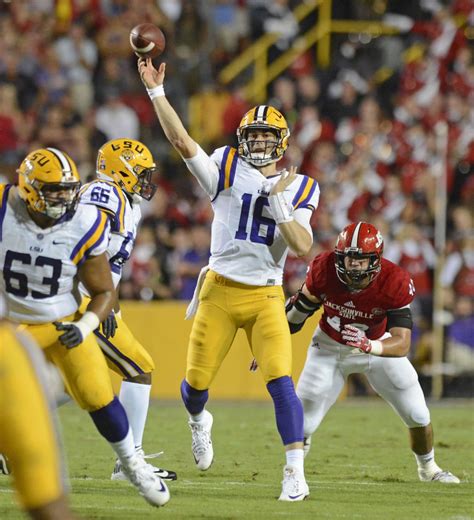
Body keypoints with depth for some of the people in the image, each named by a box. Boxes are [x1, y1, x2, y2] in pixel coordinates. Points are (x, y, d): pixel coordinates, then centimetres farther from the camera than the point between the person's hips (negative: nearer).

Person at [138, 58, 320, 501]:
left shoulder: (298, 189, 5)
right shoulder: (228, 169, 1)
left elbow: (302, 246, -7)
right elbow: (181, 140, -12)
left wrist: (278, 202, -14)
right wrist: (155, 91, -19)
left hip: (266, 297, 0)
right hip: (219, 292, 0)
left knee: (281, 383, -15)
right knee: (196, 384, 7)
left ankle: (295, 473, -13)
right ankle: (198, 421, 44)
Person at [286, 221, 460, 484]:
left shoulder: (395, 283, -32)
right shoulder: (323, 269, -28)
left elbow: (402, 344, -36)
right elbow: (300, 308, -6)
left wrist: (369, 346, -57)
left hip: (377, 345, 0)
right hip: (330, 348, 0)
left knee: (417, 414, 0)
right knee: (302, 422, -8)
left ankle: (428, 467, 31)